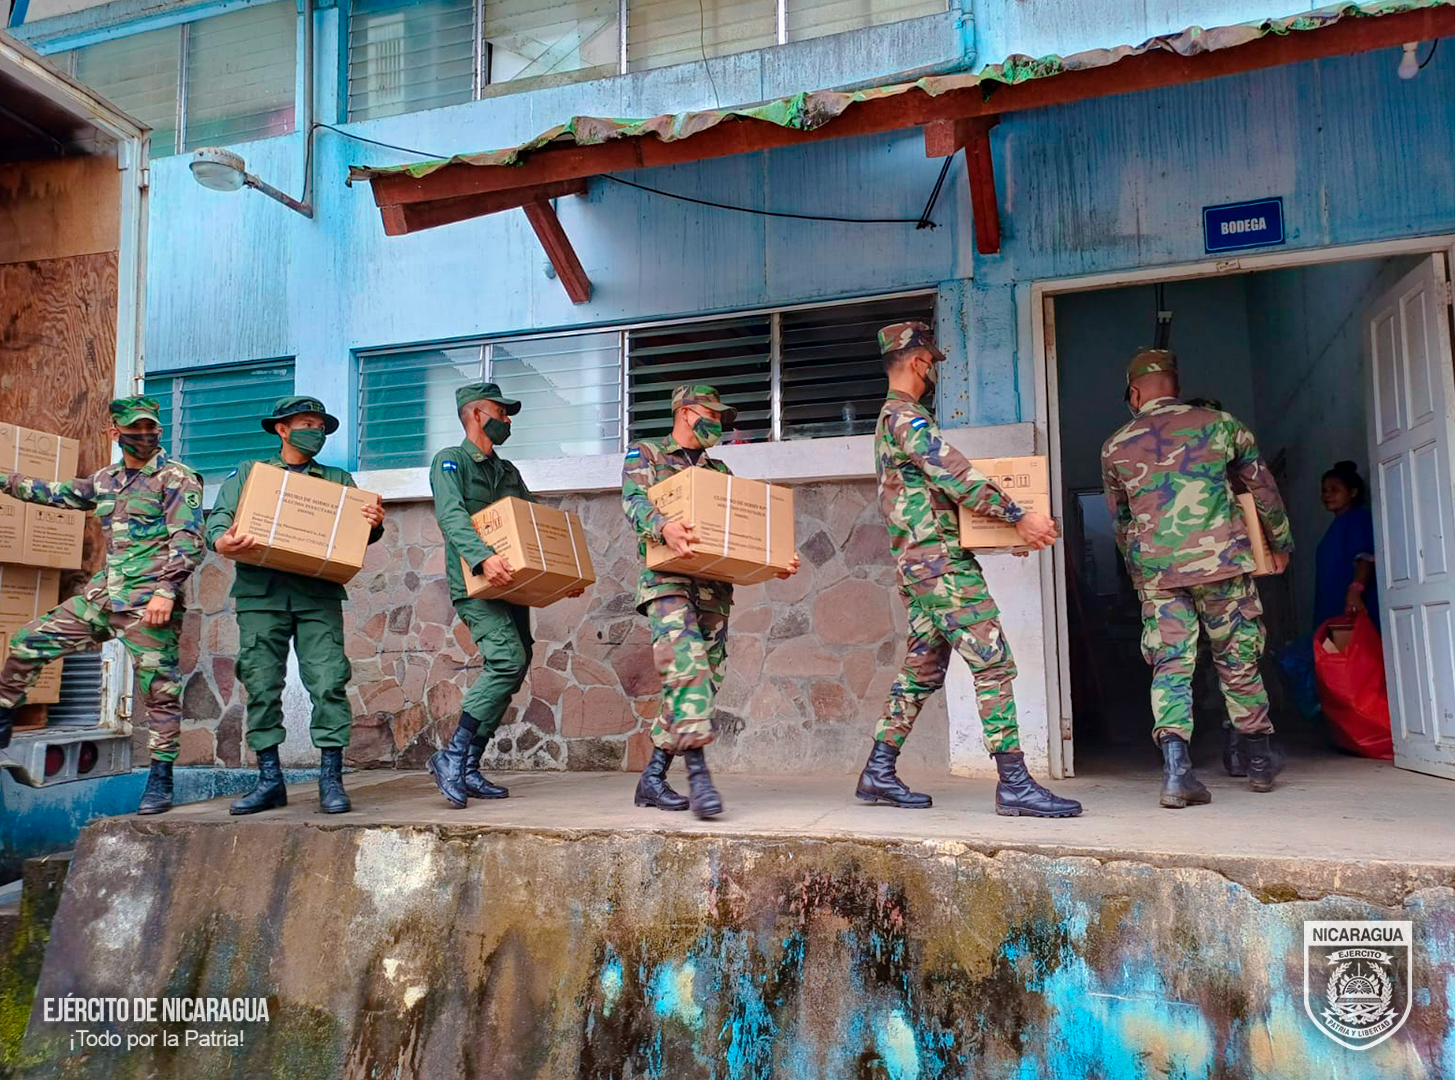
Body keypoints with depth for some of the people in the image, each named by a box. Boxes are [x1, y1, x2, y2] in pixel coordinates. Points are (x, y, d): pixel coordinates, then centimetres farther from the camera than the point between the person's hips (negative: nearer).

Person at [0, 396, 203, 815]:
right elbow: (57, 493, 31)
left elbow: (188, 540, -14)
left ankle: (160, 781, 4)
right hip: (102, 595, 7)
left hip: (149, 603, -7)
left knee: (159, 689, -5)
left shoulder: (176, 478, -6)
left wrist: (167, 590, -23)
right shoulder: (106, 479, 16)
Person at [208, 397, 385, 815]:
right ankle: (269, 780, 10)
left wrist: (375, 525, -15)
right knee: (261, 685, 0)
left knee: (328, 682, -10)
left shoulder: (338, 480, 19)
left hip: (319, 594, 0)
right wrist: (221, 541, -17)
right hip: (261, 592, 0)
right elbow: (219, 516, 7)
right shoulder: (248, 473, 18)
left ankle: (331, 780, -3)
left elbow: (358, 532, 9)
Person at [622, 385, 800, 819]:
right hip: (667, 581, -5)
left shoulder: (720, 470, 26)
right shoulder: (644, 455, 12)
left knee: (703, 680, 1)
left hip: (714, 588, 6)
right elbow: (635, 501, -8)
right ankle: (698, 772, -23)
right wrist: (663, 527, -31)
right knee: (687, 668, -22)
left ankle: (653, 779, 10)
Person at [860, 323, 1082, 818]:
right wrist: (1017, 515, -22)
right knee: (994, 664, -9)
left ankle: (878, 774, 17)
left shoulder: (891, 418, 22)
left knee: (922, 671, 13)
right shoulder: (907, 416, -10)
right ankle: (1014, 785, -7)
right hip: (941, 562, -11)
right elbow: (954, 476, -22)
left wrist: (1004, 528, 20)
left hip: (919, 566, 11)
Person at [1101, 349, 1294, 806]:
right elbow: (1263, 488, 14)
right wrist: (1280, 543, 28)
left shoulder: (1115, 447, 7)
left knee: (1170, 665, 2)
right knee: (1238, 659, 14)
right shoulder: (1218, 424, 6)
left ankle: (1176, 767, -12)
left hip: (1155, 570, 0)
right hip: (1220, 560, 0)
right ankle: (1260, 763, 27)